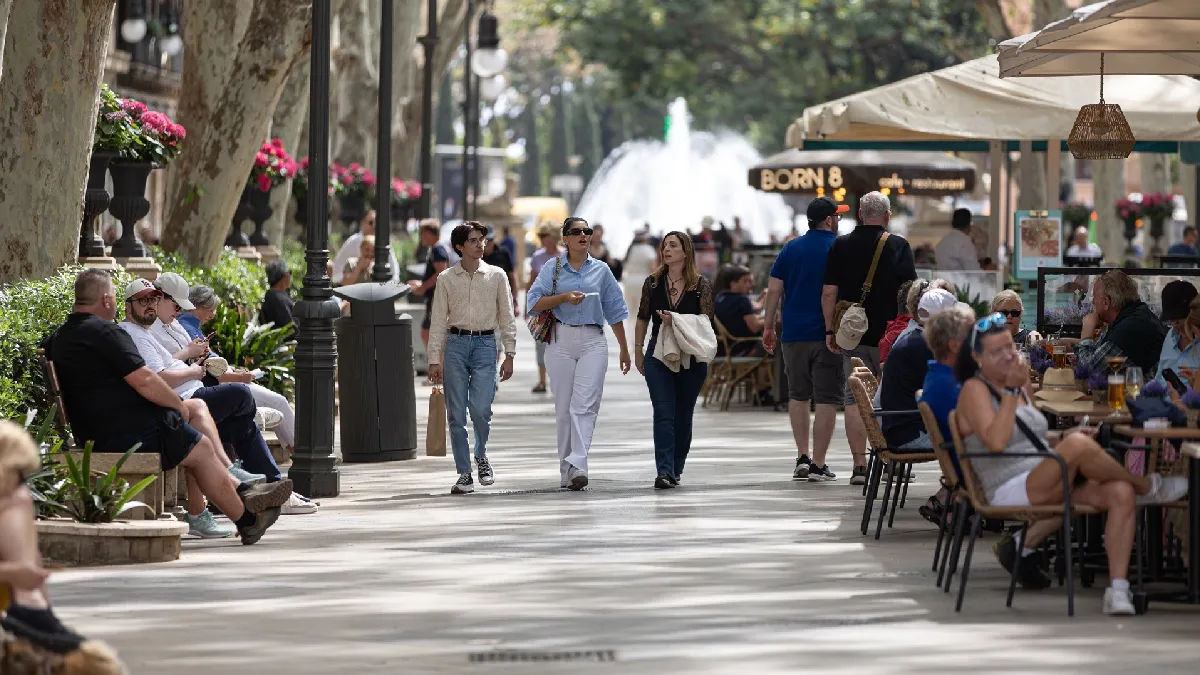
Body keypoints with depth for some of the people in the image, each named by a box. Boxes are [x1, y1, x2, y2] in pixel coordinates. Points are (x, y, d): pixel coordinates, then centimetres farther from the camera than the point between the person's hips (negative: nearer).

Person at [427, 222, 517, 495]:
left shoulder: (496, 276, 7)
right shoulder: (447, 279, 7)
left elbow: (507, 317, 9)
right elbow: (438, 321, 7)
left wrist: (509, 354, 3)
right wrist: (434, 359, 1)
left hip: (485, 344, -1)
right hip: (455, 344, 1)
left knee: (480, 408, -14)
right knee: (456, 413, -1)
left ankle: (481, 455, 16)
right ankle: (464, 474, 6)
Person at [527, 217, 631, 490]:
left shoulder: (601, 270, 12)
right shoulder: (553, 268, 7)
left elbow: (614, 310, 16)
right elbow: (534, 302, 0)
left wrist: (624, 349, 18)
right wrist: (563, 297, -15)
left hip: (593, 342, 0)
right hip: (561, 341, 0)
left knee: (584, 405, -14)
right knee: (563, 407, 1)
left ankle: (577, 465, -24)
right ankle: (566, 470, 8)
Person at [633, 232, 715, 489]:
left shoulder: (702, 285, -2)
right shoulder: (653, 283, 4)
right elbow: (642, 318, 12)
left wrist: (675, 320, -21)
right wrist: (637, 350, 10)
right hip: (658, 356, 0)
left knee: (683, 416, 8)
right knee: (663, 414, -10)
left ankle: (675, 469, 21)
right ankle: (664, 471, -18)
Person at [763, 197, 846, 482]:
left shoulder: (791, 248, 7)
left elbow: (774, 290, 4)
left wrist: (768, 327, 9)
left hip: (795, 334, 3)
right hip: (829, 336, -3)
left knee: (798, 395, 16)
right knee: (826, 399, 1)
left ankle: (802, 457, 9)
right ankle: (818, 464, -2)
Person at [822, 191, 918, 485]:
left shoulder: (840, 246, 3)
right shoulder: (898, 246, -3)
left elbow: (829, 293, 2)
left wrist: (830, 331, 8)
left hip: (851, 336, 1)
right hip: (890, 336, -1)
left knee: (854, 398, 4)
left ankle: (859, 465, -2)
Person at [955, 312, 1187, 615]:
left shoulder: (1020, 384, 20)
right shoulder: (974, 390, -5)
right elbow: (996, 442, -21)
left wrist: (1062, 437, 13)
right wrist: (1011, 390, -18)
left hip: (1043, 486, 9)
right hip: (1012, 492, -8)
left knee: (1121, 493, -18)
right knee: (1079, 446, -32)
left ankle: (1118, 589, -23)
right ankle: (1147, 487, -6)